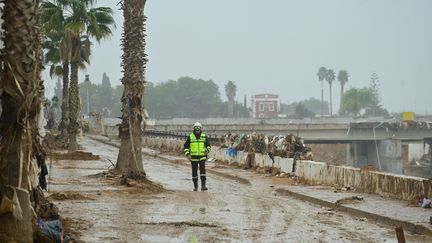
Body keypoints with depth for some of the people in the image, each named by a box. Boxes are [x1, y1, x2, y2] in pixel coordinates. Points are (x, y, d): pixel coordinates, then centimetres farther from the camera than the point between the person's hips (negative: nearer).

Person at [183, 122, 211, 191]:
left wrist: (207, 150, -9)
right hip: (193, 157, 0)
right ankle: (195, 186, 21)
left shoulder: (204, 136, 3)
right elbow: (185, 146, 2)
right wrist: (187, 154, -11)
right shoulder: (190, 137, -1)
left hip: (202, 157, 0)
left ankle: (203, 186, -18)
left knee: (202, 170, -15)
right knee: (194, 172, 7)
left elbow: (208, 145, 13)